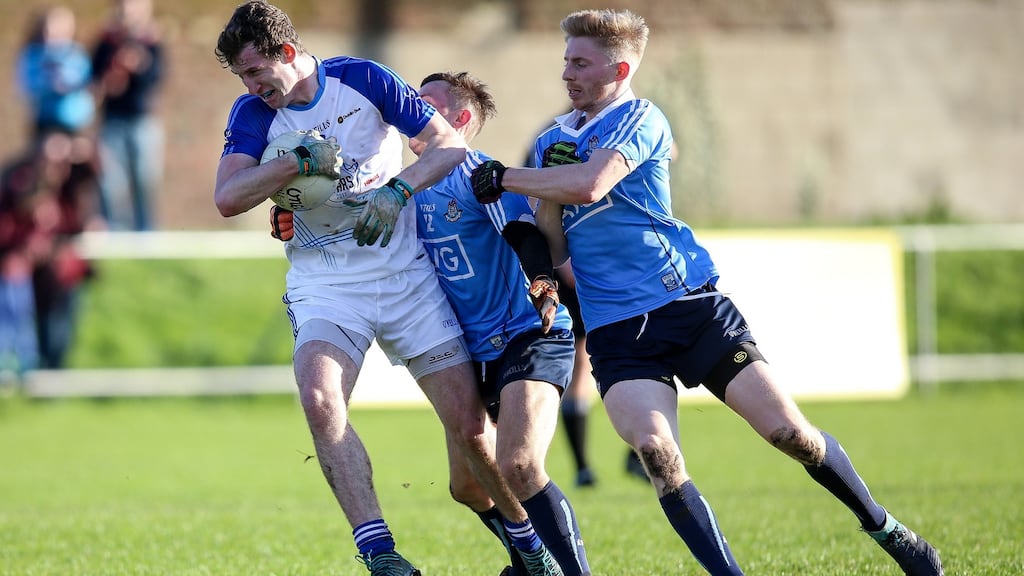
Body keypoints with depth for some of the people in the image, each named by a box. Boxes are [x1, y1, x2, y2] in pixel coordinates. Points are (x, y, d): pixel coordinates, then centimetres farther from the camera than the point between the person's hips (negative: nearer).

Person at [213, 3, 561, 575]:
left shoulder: (363, 78, -5)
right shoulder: (253, 113, -2)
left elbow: (450, 143, -4)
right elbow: (227, 198, -15)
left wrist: (397, 191, -20)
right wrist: (301, 161, -24)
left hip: (405, 271, -1)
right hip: (324, 285, 1)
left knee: (469, 424, -2)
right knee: (319, 398, -28)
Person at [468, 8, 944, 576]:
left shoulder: (639, 119, -5)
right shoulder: (552, 142, 15)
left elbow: (588, 185, -22)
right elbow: (554, 247, 15)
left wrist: (504, 178, -12)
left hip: (691, 306, -4)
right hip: (617, 331, 4)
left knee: (790, 432, -5)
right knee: (656, 452, -22)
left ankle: (887, 530, 16)